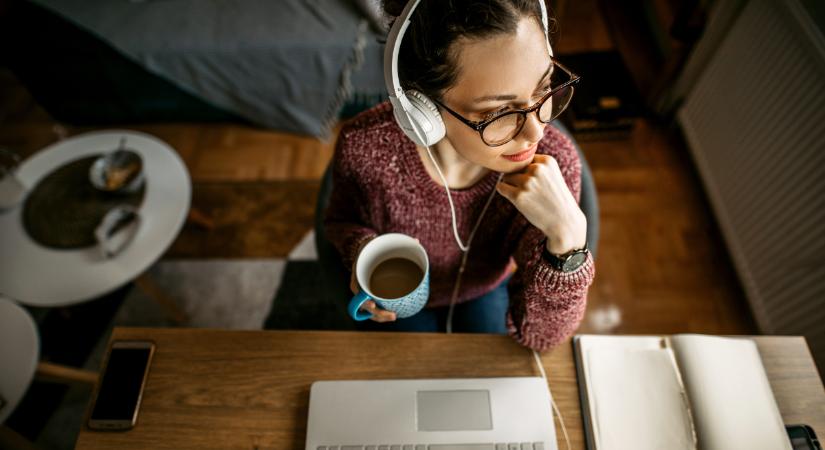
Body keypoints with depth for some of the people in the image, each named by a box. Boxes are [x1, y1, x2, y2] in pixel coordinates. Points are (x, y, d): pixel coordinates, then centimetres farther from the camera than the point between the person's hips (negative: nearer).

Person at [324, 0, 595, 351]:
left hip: (487, 292, 1)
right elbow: (342, 219, -8)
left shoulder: (553, 161, -32)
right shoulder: (365, 145, -33)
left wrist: (567, 236, -43)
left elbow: (536, 335, -26)